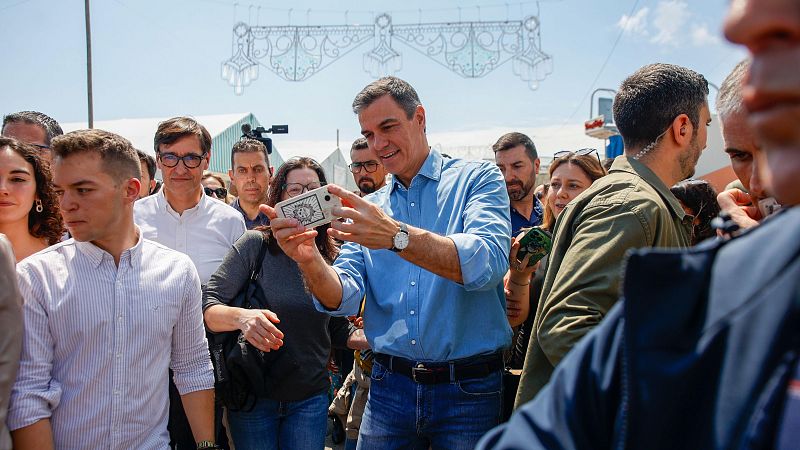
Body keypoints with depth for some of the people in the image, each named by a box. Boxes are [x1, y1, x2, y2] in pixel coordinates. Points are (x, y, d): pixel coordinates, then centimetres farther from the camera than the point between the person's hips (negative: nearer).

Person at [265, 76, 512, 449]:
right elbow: (344, 299, -1)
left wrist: (396, 236, -33)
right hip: (390, 386, 4)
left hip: (468, 390, -3)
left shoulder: (477, 178, -3)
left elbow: (487, 263, -21)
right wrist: (308, 259, -22)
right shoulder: (369, 209, 9)